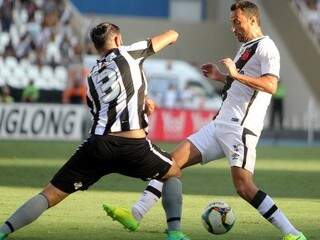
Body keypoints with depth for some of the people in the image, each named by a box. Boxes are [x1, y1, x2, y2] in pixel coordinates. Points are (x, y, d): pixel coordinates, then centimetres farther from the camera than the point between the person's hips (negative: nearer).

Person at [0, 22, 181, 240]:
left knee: (50, 195, 2)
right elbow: (171, 36, 23)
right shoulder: (128, 54, 11)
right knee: (174, 174, 25)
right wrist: (171, 35, 46)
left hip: (98, 143, 3)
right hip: (134, 146, -3)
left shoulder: (92, 77, 23)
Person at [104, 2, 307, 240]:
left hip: (240, 128, -9)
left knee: (244, 186, -20)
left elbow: (271, 85, -20)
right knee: (172, 162, -2)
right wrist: (222, 77, 26)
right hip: (220, 123, 10)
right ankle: (136, 214, -6)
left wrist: (236, 75, -24)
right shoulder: (245, 48, 23)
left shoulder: (265, 47, -6)